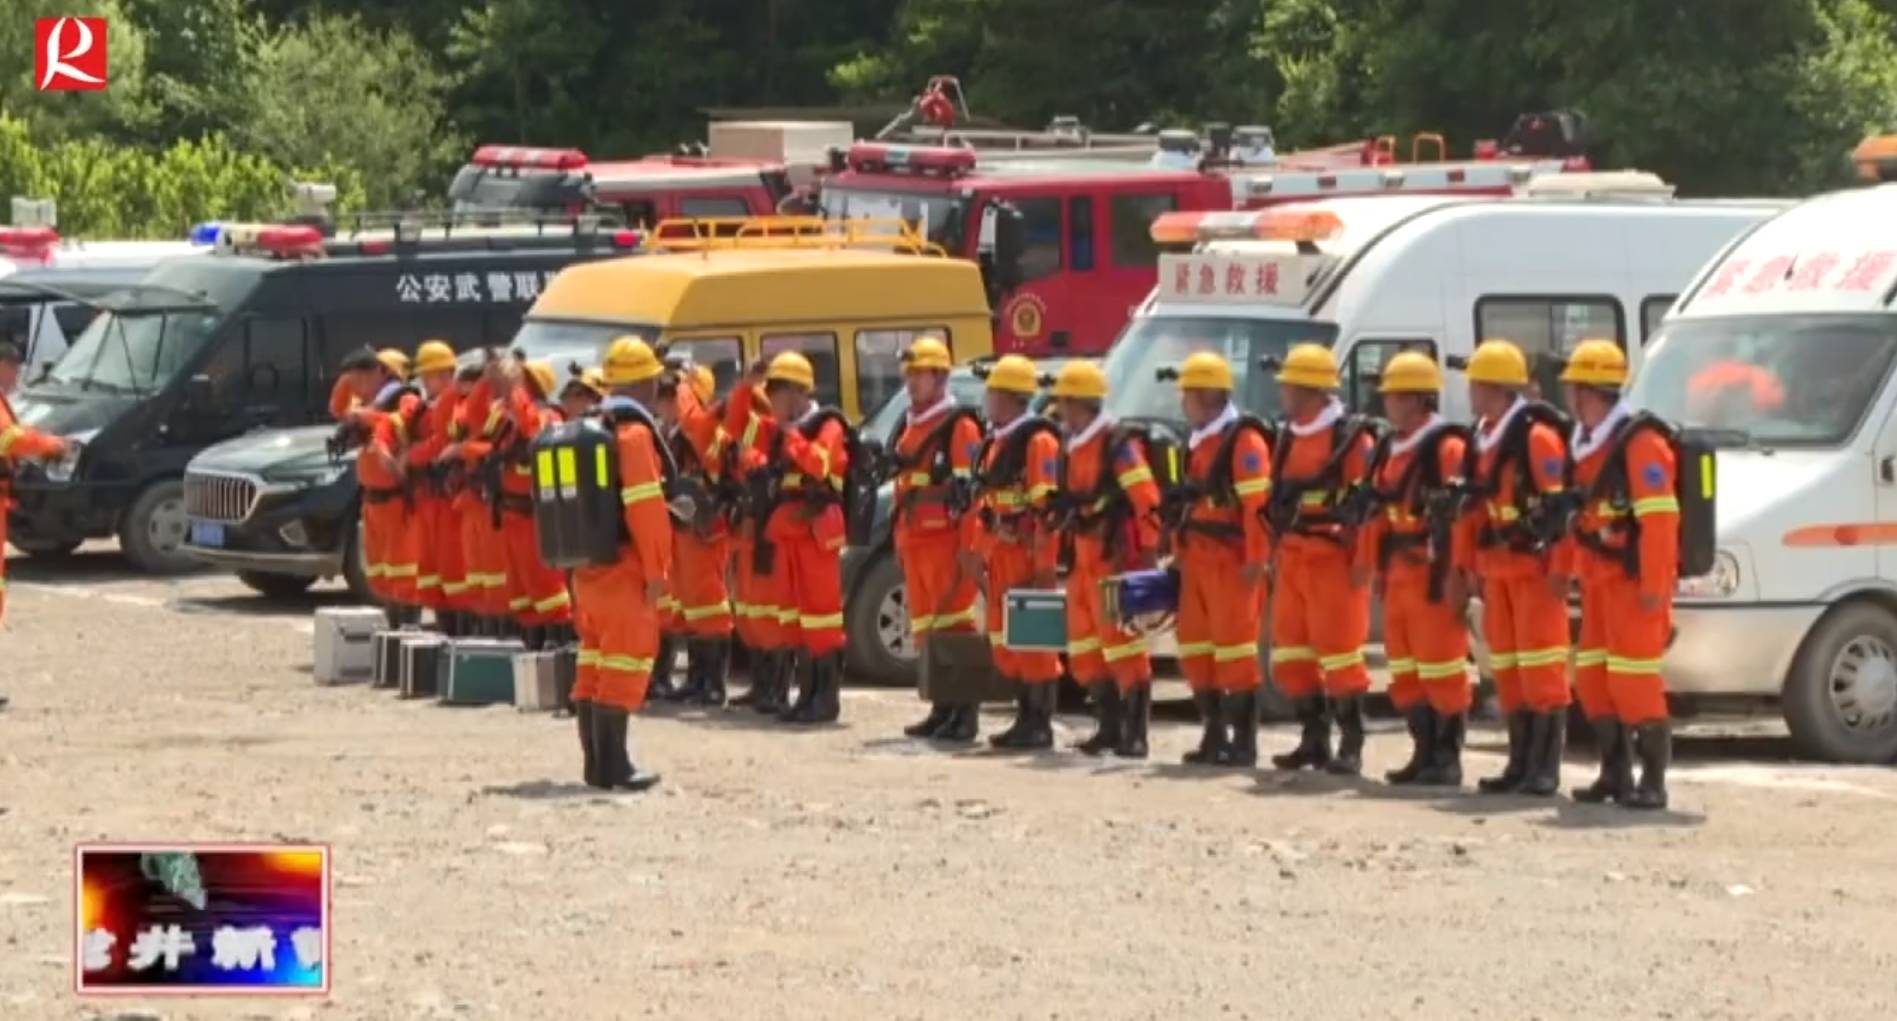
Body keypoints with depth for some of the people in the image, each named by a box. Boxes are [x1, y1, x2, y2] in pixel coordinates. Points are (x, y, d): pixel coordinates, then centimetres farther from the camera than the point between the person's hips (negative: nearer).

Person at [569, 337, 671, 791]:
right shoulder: (634, 432, -13)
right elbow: (645, 506, -20)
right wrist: (656, 569, -15)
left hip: (588, 567, 9)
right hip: (625, 570, -9)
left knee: (594, 664, 12)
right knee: (625, 665, -7)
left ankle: (596, 762, 16)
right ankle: (613, 765, -9)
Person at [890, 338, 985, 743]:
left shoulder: (959, 426, -8)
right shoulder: (909, 428, 19)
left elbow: (970, 489, -14)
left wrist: (970, 546, -20)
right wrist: (900, 542, 23)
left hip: (946, 539, -9)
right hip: (914, 540, 9)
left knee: (954, 625, -10)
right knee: (924, 629, 10)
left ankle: (965, 714, -10)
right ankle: (943, 708, 16)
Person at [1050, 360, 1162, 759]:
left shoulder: (1119, 446, -13)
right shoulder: (1074, 449, 15)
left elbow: (1148, 504, -17)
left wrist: (1146, 557, -20)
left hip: (1116, 561, -9)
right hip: (1083, 562, 9)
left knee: (1124, 645, -8)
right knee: (1084, 649, 10)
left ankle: (1134, 734, -6)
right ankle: (1110, 728, 18)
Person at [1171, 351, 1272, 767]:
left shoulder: (1243, 440, -12)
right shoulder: (1198, 443, 18)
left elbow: (1258, 504, -18)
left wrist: (1255, 561, -21)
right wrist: (1182, 553, 21)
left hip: (1232, 561, -10)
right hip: (1199, 560, 10)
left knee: (1234, 648, -8)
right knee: (1195, 646, 11)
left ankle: (1243, 742, -5)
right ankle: (1215, 734, 19)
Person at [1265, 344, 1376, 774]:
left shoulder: (1351, 438, -10)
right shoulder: (1288, 437, 15)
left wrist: (1364, 561, -17)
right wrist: (1275, 553, 18)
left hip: (1333, 560, -9)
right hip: (1292, 560, 9)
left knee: (1339, 655, -8)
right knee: (1291, 655, 9)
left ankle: (1351, 747, -3)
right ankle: (1314, 740, 18)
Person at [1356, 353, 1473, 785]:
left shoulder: (1448, 448, -12)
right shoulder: (1392, 450, 17)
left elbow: (1461, 513, -19)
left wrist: (1457, 573, -24)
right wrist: (1377, 568, 18)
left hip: (1433, 575, -10)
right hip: (1398, 572, 10)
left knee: (1440, 669, -6)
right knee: (1404, 670, 12)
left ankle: (1448, 757, 0)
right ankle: (1424, 753, 19)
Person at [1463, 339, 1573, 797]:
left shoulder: (1536, 436, -13)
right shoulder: (1483, 439, 14)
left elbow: (1560, 505, -17)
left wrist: (1560, 567, -20)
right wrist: (1471, 567, 18)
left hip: (1535, 566, -9)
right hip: (1497, 568, 9)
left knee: (1541, 668, -8)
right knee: (1507, 669, 10)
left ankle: (1545, 768, -8)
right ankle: (1521, 763, 16)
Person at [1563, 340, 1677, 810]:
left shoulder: (1639, 442, -16)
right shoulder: (1587, 444, 14)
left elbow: (1660, 519, -20)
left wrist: (1653, 585, -23)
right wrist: (1574, 571, 14)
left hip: (1634, 581, -10)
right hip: (1599, 579, 10)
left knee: (1635, 682, -11)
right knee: (1592, 679, 12)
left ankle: (1653, 782, -7)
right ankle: (1616, 774, 20)